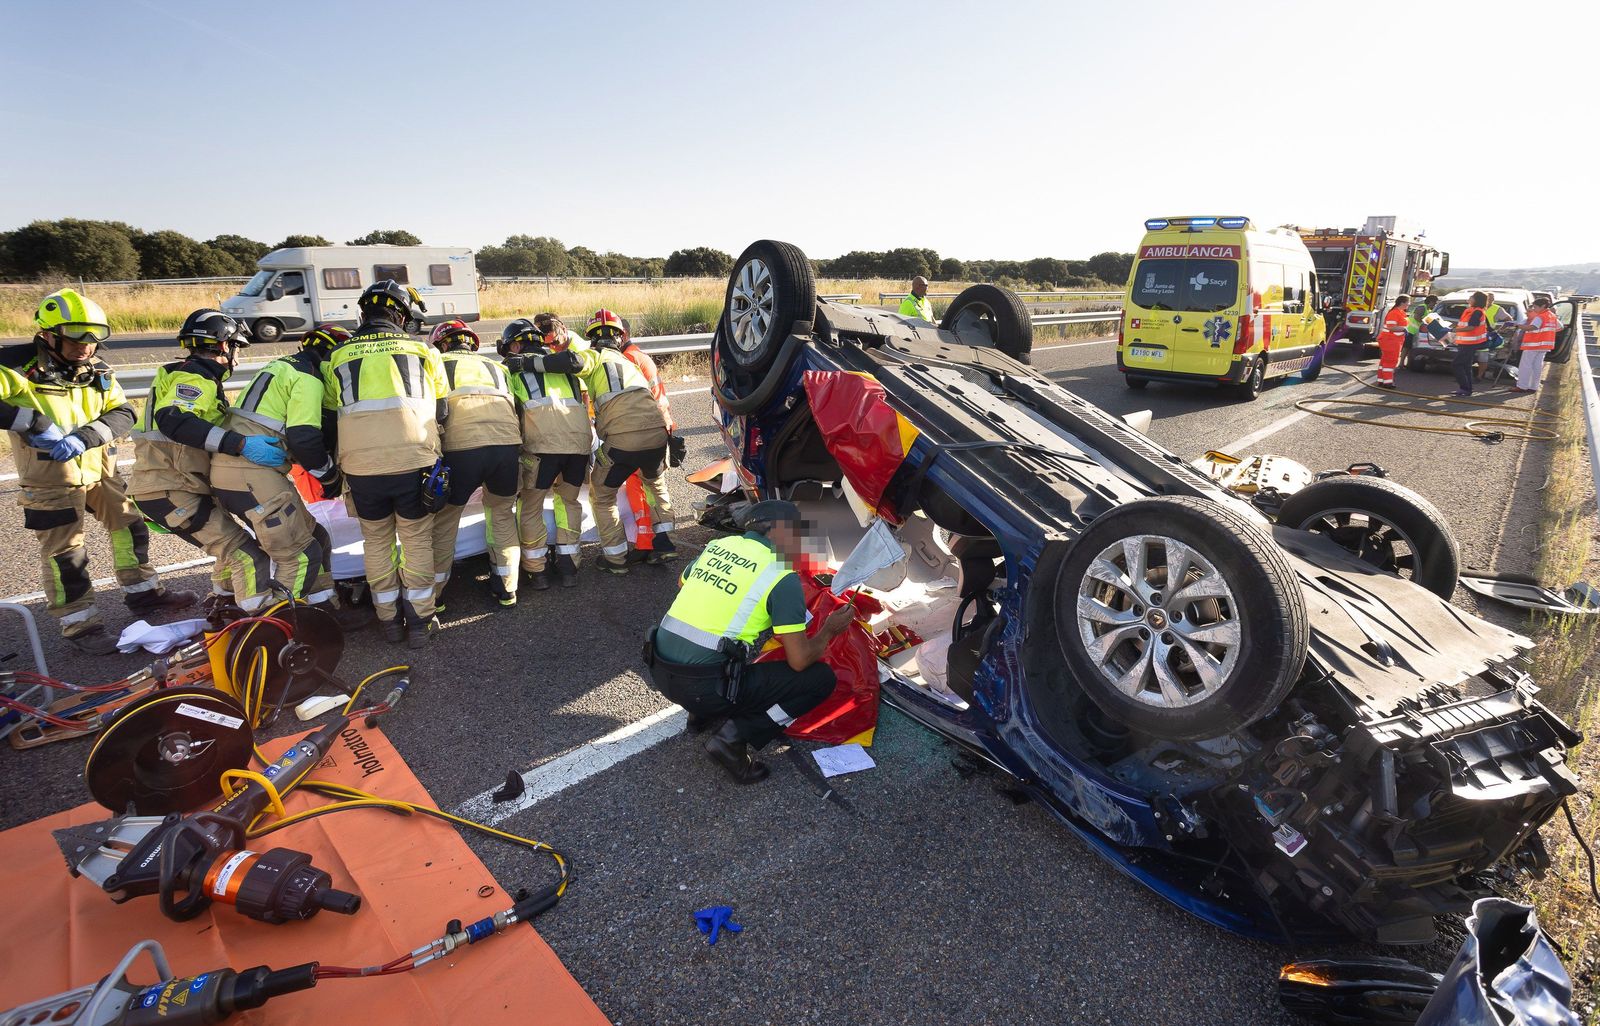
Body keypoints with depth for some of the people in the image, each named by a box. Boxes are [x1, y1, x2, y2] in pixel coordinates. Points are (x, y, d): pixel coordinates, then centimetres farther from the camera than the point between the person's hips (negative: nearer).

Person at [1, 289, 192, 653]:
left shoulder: (98, 370, 2)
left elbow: (122, 414, -5)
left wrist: (84, 437, -21)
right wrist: (33, 422, -30)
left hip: (99, 466, 6)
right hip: (50, 474, -6)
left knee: (130, 526, 15)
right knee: (64, 551, 0)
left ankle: (143, 593, 33)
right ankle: (80, 626, 10)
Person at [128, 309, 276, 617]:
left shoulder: (198, 378, 19)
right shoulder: (192, 379, -14)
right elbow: (172, 421, -33)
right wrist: (241, 444, -39)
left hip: (173, 485, 11)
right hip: (170, 491, -11)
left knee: (232, 542, 26)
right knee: (246, 554, -16)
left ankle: (224, 603, 43)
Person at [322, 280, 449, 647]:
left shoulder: (337, 357, 11)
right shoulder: (422, 351, 7)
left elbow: (332, 412, 16)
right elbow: (441, 411, 12)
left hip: (360, 466, 1)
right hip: (414, 462, -1)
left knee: (377, 541, 18)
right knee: (417, 541, 12)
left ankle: (390, 620, 26)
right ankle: (420, 622, 17)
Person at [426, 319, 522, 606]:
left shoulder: (437, 363, 23)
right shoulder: (496, 367, 31)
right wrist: (521, 456, 31)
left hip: (460, 446, -3)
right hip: (508, 443, 3)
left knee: (444, 519, 16)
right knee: (502, 512, 25)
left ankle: (433, 594, 25)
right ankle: (506, 588, 28)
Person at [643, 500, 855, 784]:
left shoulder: (718, 544, 10)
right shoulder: (783, 577, -9)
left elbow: (683, 583, 30)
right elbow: (799, 660, -8)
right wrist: (830, 631, 11)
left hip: (659, 671, 8)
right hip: (703, 687, -7)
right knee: (821, 678, 2)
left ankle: (702, 714, 23)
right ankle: (735, 738, -5)